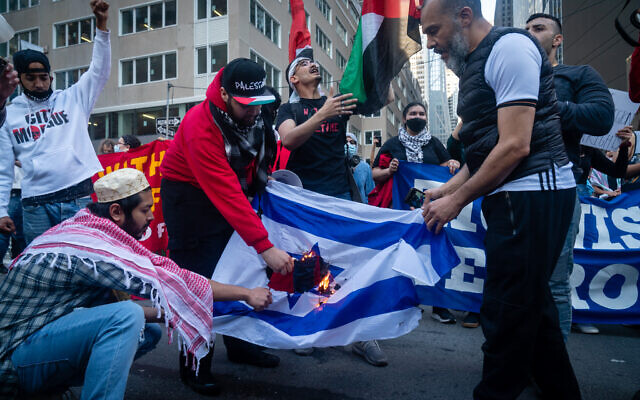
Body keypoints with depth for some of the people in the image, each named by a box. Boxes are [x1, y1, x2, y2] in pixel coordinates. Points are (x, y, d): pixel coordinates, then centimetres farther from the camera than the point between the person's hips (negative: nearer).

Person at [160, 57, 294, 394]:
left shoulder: (255, 113, -9)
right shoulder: (201, 125, -31)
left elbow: (258, 157, 10)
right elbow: (225, 192, -38)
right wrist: (264, 246, -41)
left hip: (234, 194, 7)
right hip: (190, 196, -6)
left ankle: (239, 344, 26)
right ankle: (194, 366, 11)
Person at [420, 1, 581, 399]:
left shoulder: (509, 47, -10)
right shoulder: (477, 64, 19)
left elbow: (515, 146, -18)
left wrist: (458, 201, -13)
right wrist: (447, 188, 9)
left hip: (533, 192, -10)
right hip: (513, 197, 10)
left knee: (507, 312, -4)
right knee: (532, 305, 17)